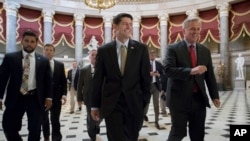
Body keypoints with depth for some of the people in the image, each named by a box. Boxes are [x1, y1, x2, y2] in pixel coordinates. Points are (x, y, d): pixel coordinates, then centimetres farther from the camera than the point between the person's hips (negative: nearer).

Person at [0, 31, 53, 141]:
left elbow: (48, 80, 7)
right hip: (15, 98, 1)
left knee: (35, 131, 7)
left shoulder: (43, 61, 4)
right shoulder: (10, 57, 3)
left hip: (35, 99, 0)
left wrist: (48, 97, -1)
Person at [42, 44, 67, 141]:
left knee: (55, 120, -1)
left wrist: (64, 94, -9)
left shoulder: (60, 65, 4)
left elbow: (64, 81, 3)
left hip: (56, 97, 0)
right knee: (44, 119, 16)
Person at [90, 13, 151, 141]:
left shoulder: (141, 48, 1)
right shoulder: (103, 50, 1)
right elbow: (98, 79, 3)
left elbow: (146, 76, 3)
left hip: (134, 103, 1)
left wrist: (145, 100, 1)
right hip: (111, 104, -1)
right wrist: (95, 105, 4)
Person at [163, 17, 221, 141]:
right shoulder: (173, 48, -6)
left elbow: (210, 75, 12)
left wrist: (214, 95, 10)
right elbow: (168, 70, -20)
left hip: (199, 99, 5)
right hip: (179, 98, -5)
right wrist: (191, 71, -30)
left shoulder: (205, 51, 9)